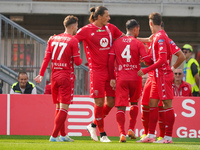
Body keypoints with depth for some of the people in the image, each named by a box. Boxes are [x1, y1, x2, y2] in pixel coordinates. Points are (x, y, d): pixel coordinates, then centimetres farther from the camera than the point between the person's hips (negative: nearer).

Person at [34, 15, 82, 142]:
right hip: (67, 77, -6)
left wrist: (41, 74, 4)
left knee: (59, 106, 14)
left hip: (54, 76, 6)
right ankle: (54, 136, -10)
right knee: (64, 107, -4)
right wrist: (81, 60, 12)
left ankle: (63, 135, 21)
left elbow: (46, 58, 5)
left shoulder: (53, 39, 9)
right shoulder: (73, 41, -8)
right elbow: (77, 62, -10)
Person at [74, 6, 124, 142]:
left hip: (110, 69, 6)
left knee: (111, 102, 3)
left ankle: (93, 125, 23)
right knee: (99, 102, -5)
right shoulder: (87, 30, -5)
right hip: (96, 71, -6)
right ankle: (102, 134, 6)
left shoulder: (110, 28, 11)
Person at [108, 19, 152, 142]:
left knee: (121, 107, -2)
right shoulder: (138, 43, -2)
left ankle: (122, 133, -17)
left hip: (121, 79, 1)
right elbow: (147, 60, -10)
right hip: (135, 78, -1)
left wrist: (112, 78, 8)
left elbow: (111, 61, 3)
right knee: (134, 103, 23)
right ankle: (131, 129, 15)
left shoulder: (117, 43, 7)